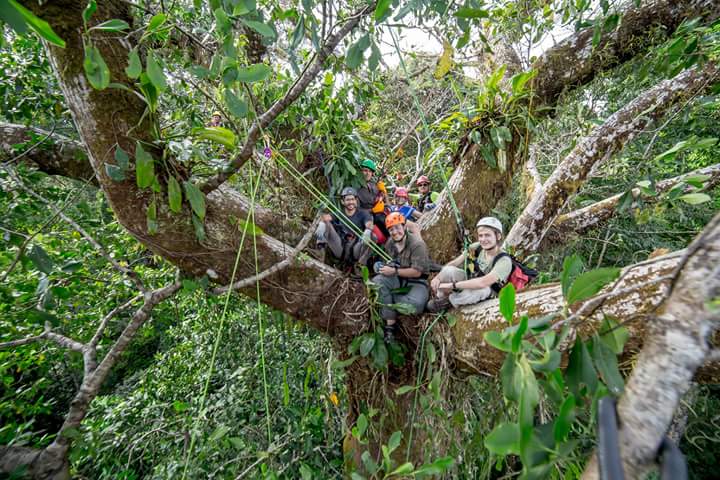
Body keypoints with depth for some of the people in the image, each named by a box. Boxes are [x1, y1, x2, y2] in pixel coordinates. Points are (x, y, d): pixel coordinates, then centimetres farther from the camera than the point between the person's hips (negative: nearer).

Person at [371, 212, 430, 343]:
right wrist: (384, 266, 0)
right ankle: (390, 323, -21)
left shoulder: (417, 244, -19)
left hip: (416, 282, -5)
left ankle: (388, 298, -5)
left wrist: (394, 271, -19)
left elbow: (417, 272, -20)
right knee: (377, 281, -24)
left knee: (415, 304, -36)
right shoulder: (389, 243, 1)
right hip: (397, 278, 5)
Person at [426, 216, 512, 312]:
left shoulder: (504, 261, -27)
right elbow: (454, 263, -11)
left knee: (480, 290, -39)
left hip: (486, 295, -3)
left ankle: (448, 301, -12)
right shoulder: (476, 248, -14)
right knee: (448, 270, -24)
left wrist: (452, 285, -39)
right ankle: (441, 298, -1)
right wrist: (438, 277, -27)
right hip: (469, 281, 4)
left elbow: (482, 282, -40)